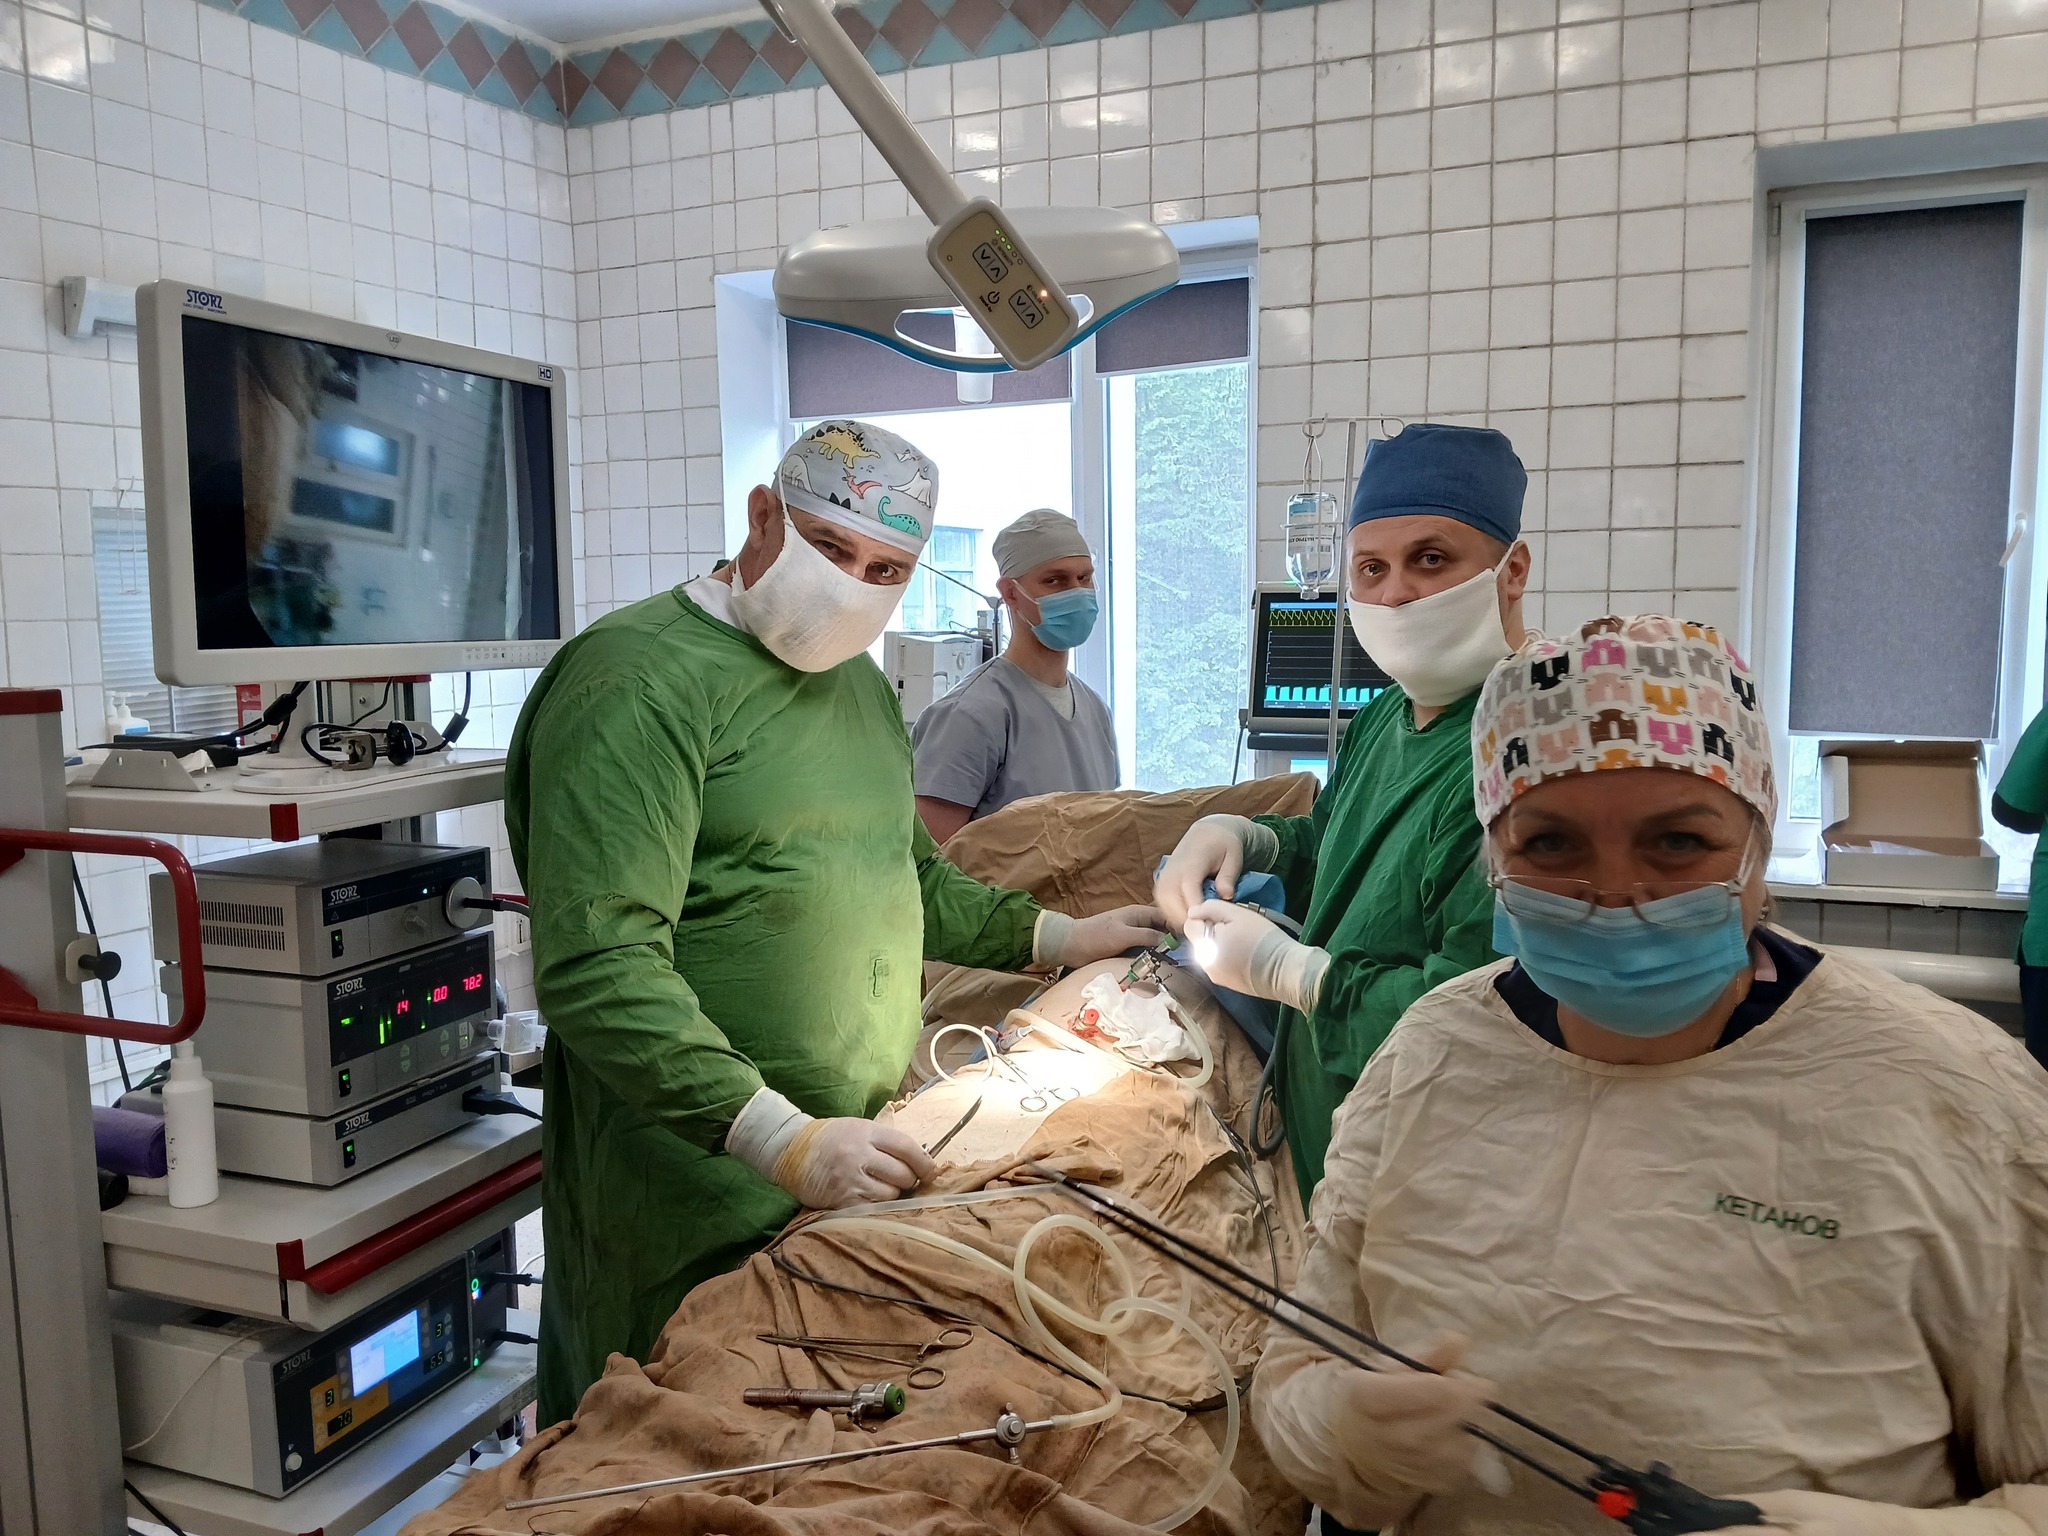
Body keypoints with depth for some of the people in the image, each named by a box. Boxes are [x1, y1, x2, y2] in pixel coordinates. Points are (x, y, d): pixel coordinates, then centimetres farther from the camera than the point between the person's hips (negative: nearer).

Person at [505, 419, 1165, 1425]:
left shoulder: (860, 682, 14)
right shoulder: (638, 680, -16)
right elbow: (597, 969, -24)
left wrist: (1061, 938, 19)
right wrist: (783, 1141, -29)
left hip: (855, 1158, 8)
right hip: (699, 1187, -8)